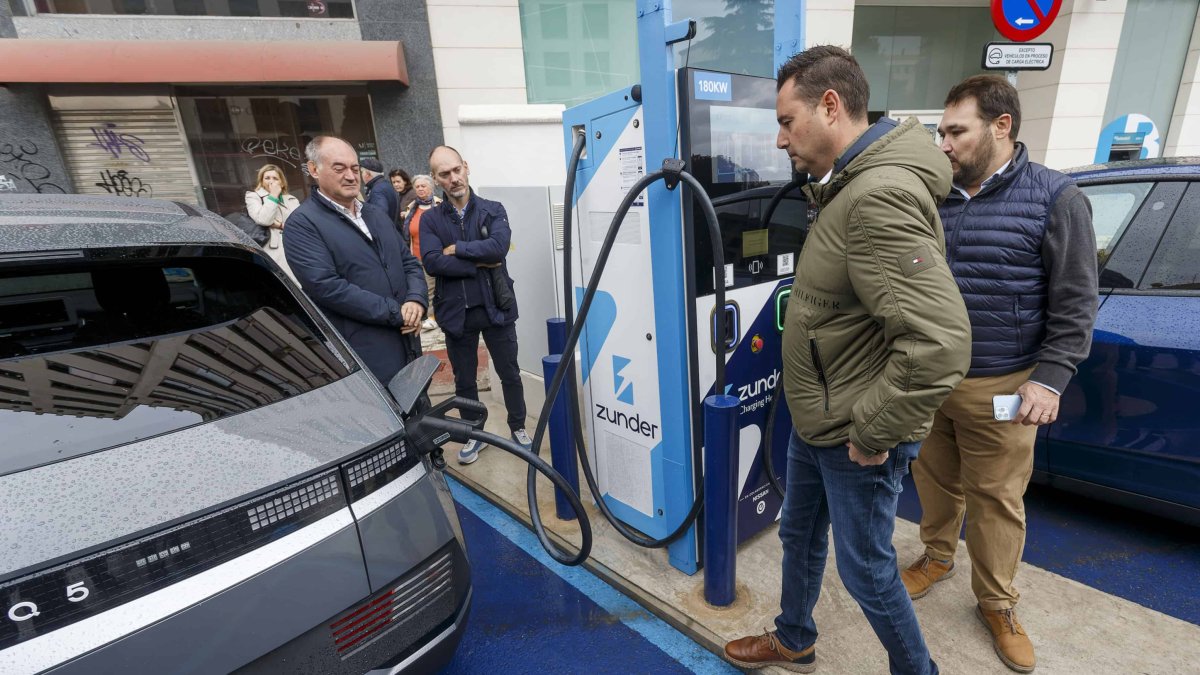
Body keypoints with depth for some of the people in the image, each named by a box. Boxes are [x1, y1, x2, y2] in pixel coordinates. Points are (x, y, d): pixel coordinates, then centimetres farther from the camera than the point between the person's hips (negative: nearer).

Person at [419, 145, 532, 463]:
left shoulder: (493, 210, -1)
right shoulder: (430, 219, 0)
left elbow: (499, 246, -19)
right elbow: (432, 262, -15)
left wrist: (456, 248, -14)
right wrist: (480, 263, -16)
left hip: (496, 307, -1)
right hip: (456, 312, 1)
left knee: (510, 374, 13)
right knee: (464, 381, 15)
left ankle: (518, 428, 35)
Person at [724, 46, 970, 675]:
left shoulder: (880, 198, -27)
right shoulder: (847, 187, 7)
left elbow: (940, 342, -34)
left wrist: (872, 432, -23)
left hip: (853, 440, -9)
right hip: (814, 421, 10)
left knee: (865, 569, 13)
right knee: (798, 534, 25)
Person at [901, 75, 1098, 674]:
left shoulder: (1055, 199, -6)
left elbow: (1074, 305, -6)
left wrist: (1050, 379, -14)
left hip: (998, 388, -4)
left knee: (996, 500, 9)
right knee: (934, 479, 18)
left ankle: (997, 603, 30)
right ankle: (938, 557, 42)